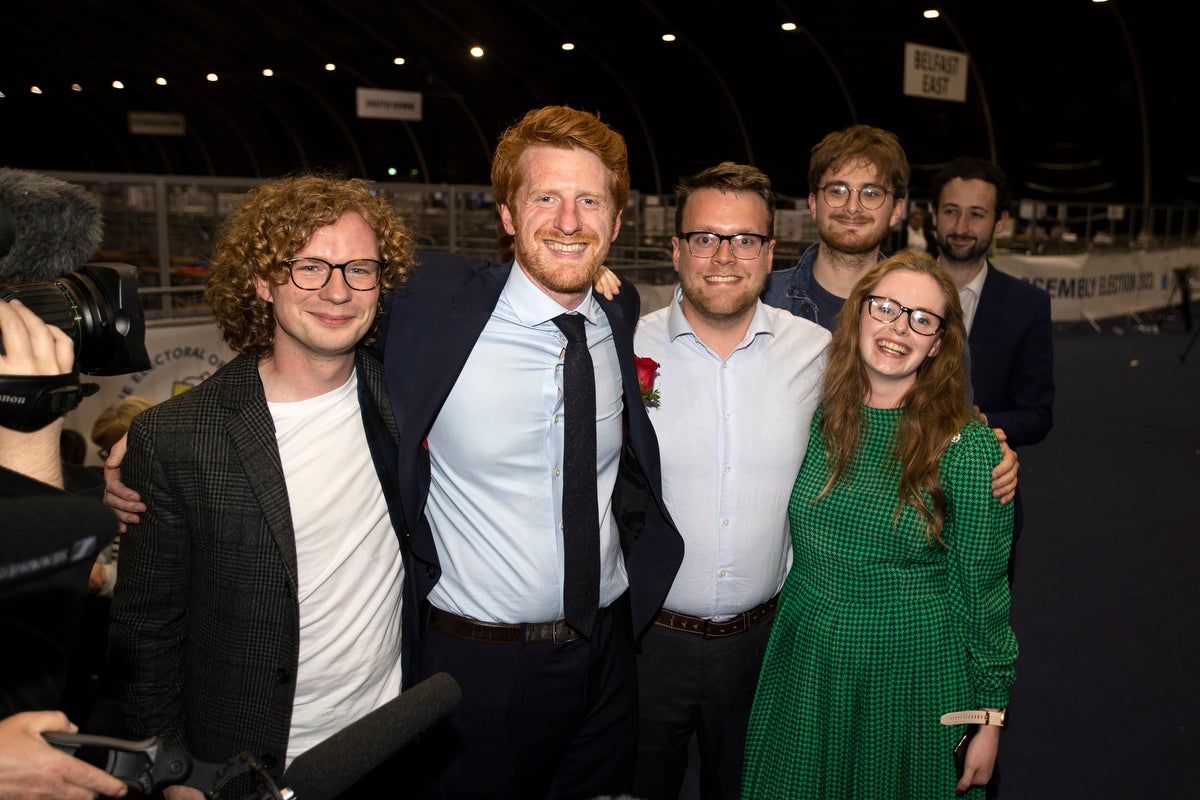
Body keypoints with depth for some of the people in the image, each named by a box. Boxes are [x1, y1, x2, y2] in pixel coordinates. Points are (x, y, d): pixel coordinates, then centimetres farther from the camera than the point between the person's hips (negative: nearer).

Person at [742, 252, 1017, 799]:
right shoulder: (819, 419, -2)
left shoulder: (967, 446, -13)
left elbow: (982, 590, -9)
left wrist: (990, 719, -5)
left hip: (912, 683, -3)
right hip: (803, 672, 4)